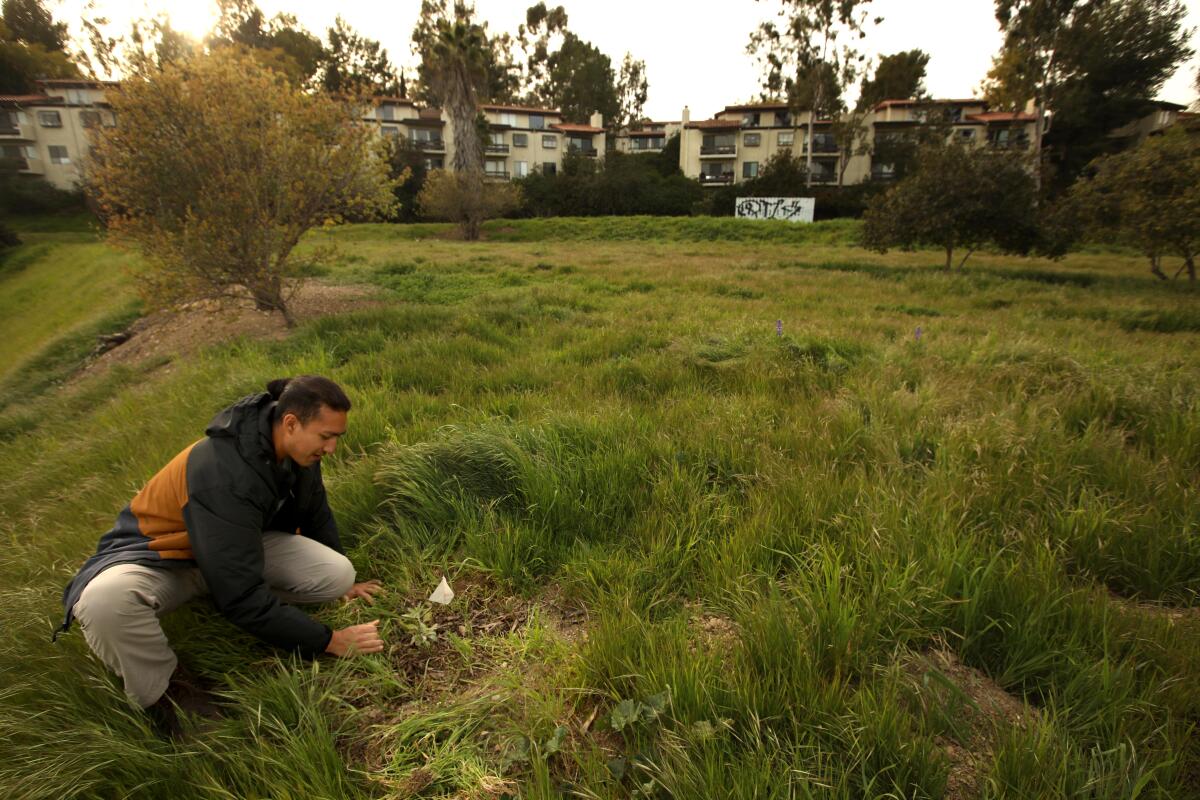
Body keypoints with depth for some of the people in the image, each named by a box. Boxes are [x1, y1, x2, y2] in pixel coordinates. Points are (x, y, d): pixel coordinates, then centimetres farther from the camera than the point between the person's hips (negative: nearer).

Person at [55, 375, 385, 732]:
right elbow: (242, 597, -34)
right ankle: (165, 691, -11)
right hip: (158, 555, -5)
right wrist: (329, 642, -27)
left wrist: (343, 581, 15)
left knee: (338, 575, -18)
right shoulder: (224, 475, -37)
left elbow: (316, 514, 8)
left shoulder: (295, 448, -13)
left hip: (239, 543, 6)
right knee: (105, 600, -40)